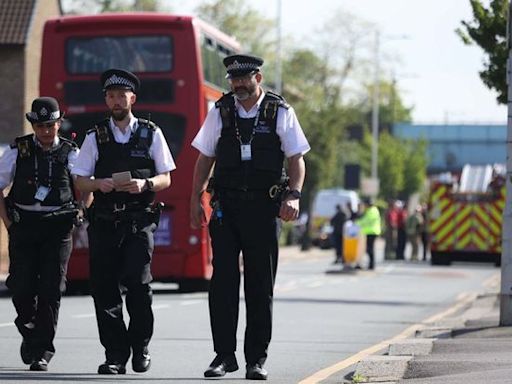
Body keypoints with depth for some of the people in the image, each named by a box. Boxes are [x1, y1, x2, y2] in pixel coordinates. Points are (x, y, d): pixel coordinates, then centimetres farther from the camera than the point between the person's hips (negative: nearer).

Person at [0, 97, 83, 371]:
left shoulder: (71, 153, 4)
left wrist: (76, 218, -1)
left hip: (58, 227, -1)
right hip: (23, 225, 1)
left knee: (51, 290, -5)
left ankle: (42, 351, 0)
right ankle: (29, 333, 25)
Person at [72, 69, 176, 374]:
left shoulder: (151, 134, 8)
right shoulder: (96, 137, 11)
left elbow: (166, 179, 8)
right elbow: (81, 182, 10)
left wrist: (145, 184, -13)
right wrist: (99, 184, -12)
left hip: (139, 220, -2)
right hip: (104, 221, 2)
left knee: (138, 282, -14)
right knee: (104, 286, -4)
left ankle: (140, 347, 6)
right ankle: (116, 355, 2)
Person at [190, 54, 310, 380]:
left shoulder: (281, 113, 1)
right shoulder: (221, 112, 7)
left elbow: (297, 159, 2)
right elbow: (205, 158, 12)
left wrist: (293, 195, -13)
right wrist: (196, 200, 5)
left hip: (264, 207, -1)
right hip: (226, 206, 1)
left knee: (261, 286, 2)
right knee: (222, 282, -4)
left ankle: (257, 359, 8)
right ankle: (224, 355, 1)